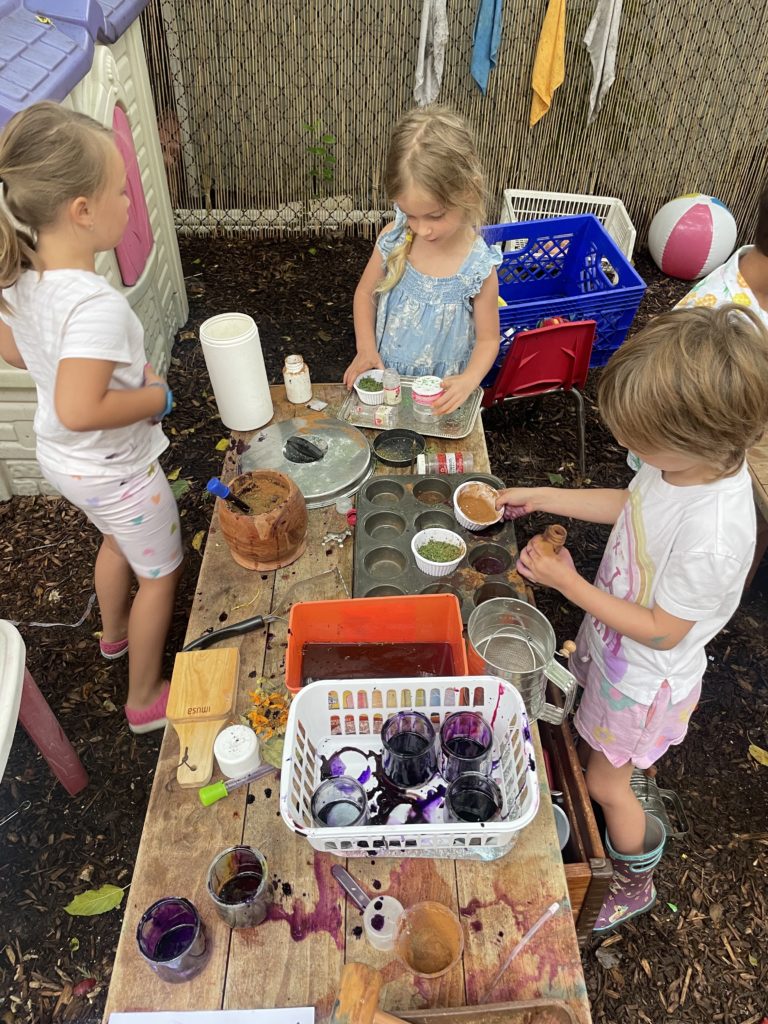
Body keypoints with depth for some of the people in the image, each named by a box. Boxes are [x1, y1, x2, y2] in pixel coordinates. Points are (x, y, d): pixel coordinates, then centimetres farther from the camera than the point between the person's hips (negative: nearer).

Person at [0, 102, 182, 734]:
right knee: (161, 569, 15)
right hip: (114, 470, -8)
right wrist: (154, 398, -24)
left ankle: (115, 632, 60)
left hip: (61, 460, 8)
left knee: (119, 539, 33)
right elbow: (79, 412, -39)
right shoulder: (96, 307, -35)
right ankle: (146, 699, 33)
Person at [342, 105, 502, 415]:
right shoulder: (394, 239, -14)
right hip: (386, 376, 3)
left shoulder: (479, 268, -21)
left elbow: (488, 339, -10)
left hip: (441, 391, -2)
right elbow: (366, 292, 2)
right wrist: (366, 350, -10)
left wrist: (468, 380, -29)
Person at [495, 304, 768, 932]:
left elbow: (661, 632, -27)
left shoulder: (713, 537, -41)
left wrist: (568, 582, -26)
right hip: (611, 644, 7)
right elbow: (632, 504, 3)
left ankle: (636, 882, 45)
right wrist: (541, 497, 0)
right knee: (597, 743, 30)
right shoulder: (690, 460, -17)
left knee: (606, 785, 16)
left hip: (647, 676, -7)